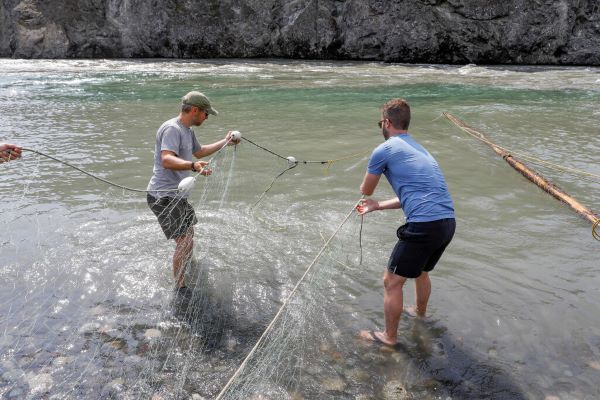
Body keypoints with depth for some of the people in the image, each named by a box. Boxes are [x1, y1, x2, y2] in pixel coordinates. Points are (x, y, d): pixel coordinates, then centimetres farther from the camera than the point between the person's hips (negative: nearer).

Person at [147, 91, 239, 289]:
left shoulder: (187, 130, 13)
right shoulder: (171, 129, -20)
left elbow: (199, 151, 32)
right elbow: (166, 160, -35)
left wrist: (225, 142, 35)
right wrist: (193, 165, -52)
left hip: (177, 195, 11)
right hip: (164, 196, -11)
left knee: (189, 233, 28)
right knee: (185, 242, -16)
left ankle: (187, 270, 54)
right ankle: (180, 288, -4)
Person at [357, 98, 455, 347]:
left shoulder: (384, 150, -3)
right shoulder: (419, 149, 23)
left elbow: (365, 191, 9)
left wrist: (372, 174, 32)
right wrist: (378, 206, 31)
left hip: (423, 225, -9)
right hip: (448, 223, 9)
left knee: (392, 282, 9)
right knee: (421, 271, 32)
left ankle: (389, 336, 24)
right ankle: (420, 312, 56)